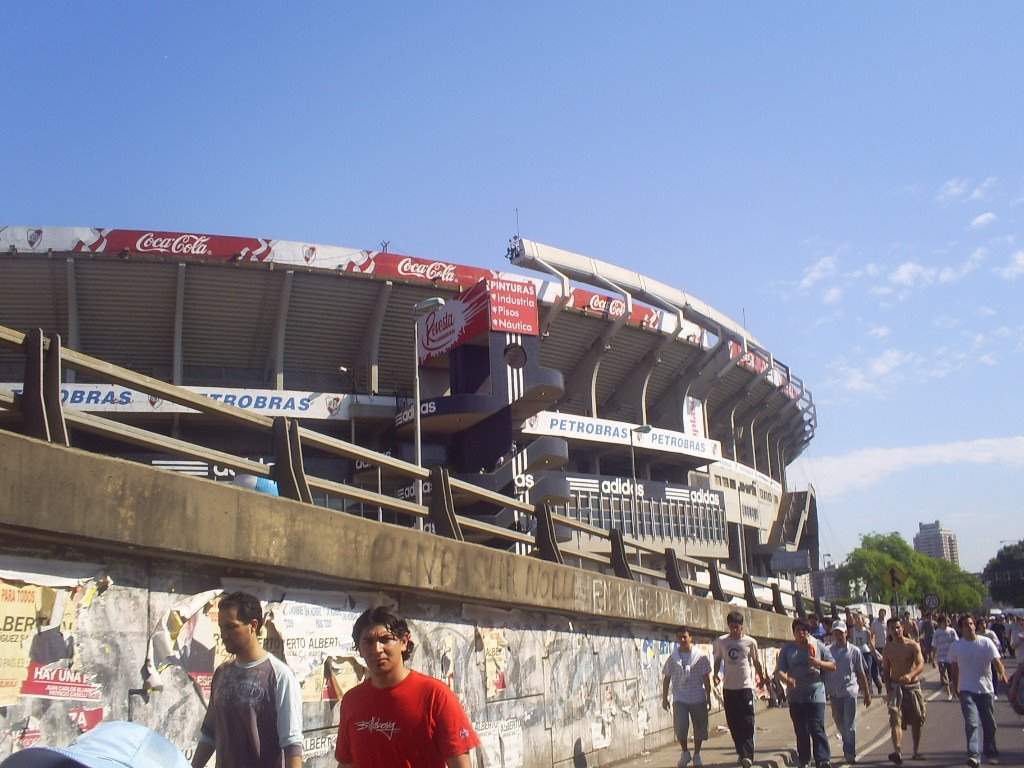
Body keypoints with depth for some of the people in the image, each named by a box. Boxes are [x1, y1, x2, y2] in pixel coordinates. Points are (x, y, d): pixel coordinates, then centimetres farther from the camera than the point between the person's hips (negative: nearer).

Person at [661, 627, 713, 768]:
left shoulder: (700, 657, -2)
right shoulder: (672, 658, 2)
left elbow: (706, 678, 0)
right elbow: (667, 679, 7)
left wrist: (708, 698, -2)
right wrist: (664, 698, 6)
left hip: (698, 699, 0)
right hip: (679, 699, 0)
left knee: (699, 728, 6)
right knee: (680, 727, -10)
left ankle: (696, 755, 25)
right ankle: (685, 753, 12)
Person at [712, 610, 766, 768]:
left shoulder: (750, 642, -2)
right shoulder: (721, 642, 2)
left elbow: (756, 661, 10)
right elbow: (718, 659, 13)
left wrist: (761, 677, 16)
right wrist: (716, 674, -3)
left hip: (746, 686, -2)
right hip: (728, 688, 3)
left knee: (747, 723, -7)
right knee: (733, 723, 7)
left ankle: (747, 755, -9)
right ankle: (741, 752, 20)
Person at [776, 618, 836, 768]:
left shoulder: (818, 646, 3)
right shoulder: (787, 649, 5)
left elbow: (833, 666, 7)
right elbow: (779, 670, 1)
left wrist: (818, 663, -12)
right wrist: (787, 679, -22)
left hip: (815, 695, -2)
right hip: (796, 697, 2)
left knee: (817, 729, -11)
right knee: (800, 731, 11)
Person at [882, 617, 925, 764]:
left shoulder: (913, 645, -7)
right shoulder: (888, 648, 1)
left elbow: (921, 664, -20)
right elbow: (886, 670, 7)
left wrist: (910, 675, -39)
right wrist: (888, 690, -1)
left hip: (913, 686, 0)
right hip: (896, 686, 0)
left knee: (917, 720, 11)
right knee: (895, 719, -16)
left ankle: (916, 751, 30)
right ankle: (897, 751, -28)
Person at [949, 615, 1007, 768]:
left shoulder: (986, 642, -6)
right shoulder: (956, 646, -2)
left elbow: (996, 660, -16)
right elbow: (954, 668, 10)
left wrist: (1002, 673, -36)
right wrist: (955, 686, 13)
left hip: (986, 690, 1)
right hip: (967, 691, -1)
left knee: (989, 725, 13)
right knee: (971, 723, -16)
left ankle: (990, 752, 33)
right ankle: (973, 755, -20)